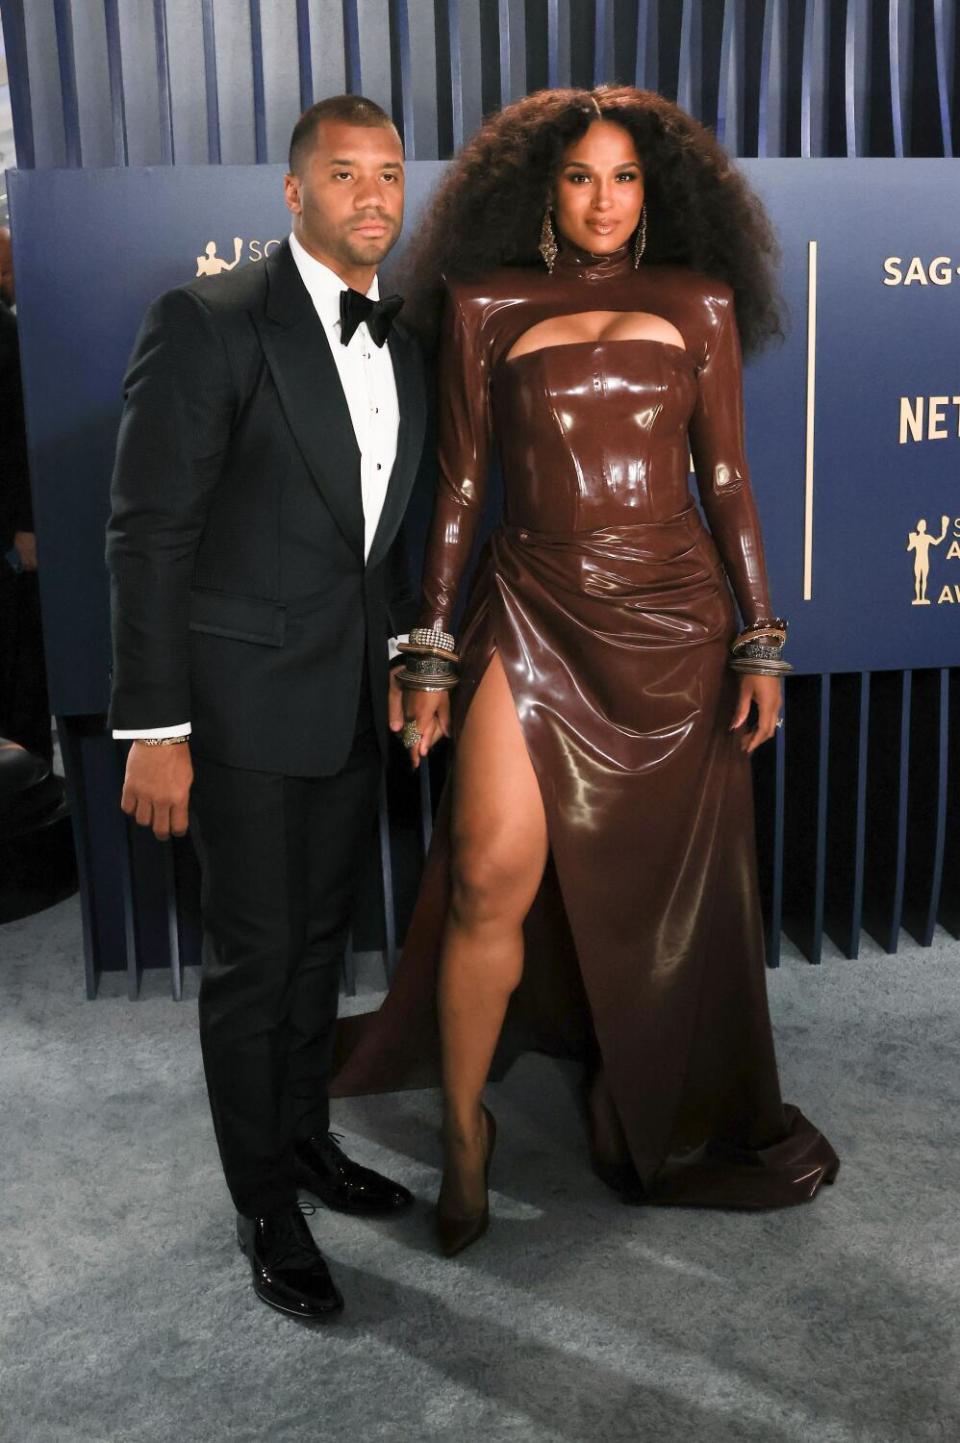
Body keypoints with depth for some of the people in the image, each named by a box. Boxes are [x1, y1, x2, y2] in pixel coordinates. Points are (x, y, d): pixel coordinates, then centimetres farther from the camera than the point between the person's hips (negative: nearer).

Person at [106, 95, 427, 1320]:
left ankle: (306, 1137, 38)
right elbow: (148, 531, -15)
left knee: (319, 936, 18)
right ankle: (263, 1205, 23)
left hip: (354, 701, 7)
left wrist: (397, 657, 16)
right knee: (252, 957, 5)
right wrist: (153, 727, -17)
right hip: (248, 696, -6)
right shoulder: (208, 323, -13)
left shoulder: (400, 344, 9)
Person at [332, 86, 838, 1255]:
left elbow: (726, 478, 7)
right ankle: (464, 1128, 12)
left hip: (675, 619, 2)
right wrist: (429, 651, 0)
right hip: (535, 617, -1)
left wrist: (760, 641, 3)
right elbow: (459, 487, 3)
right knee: (492, 878, -12)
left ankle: (670, 1123, 35)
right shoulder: (486, 308, 5)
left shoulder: (698, 302, 8)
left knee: (671, 887, 10)